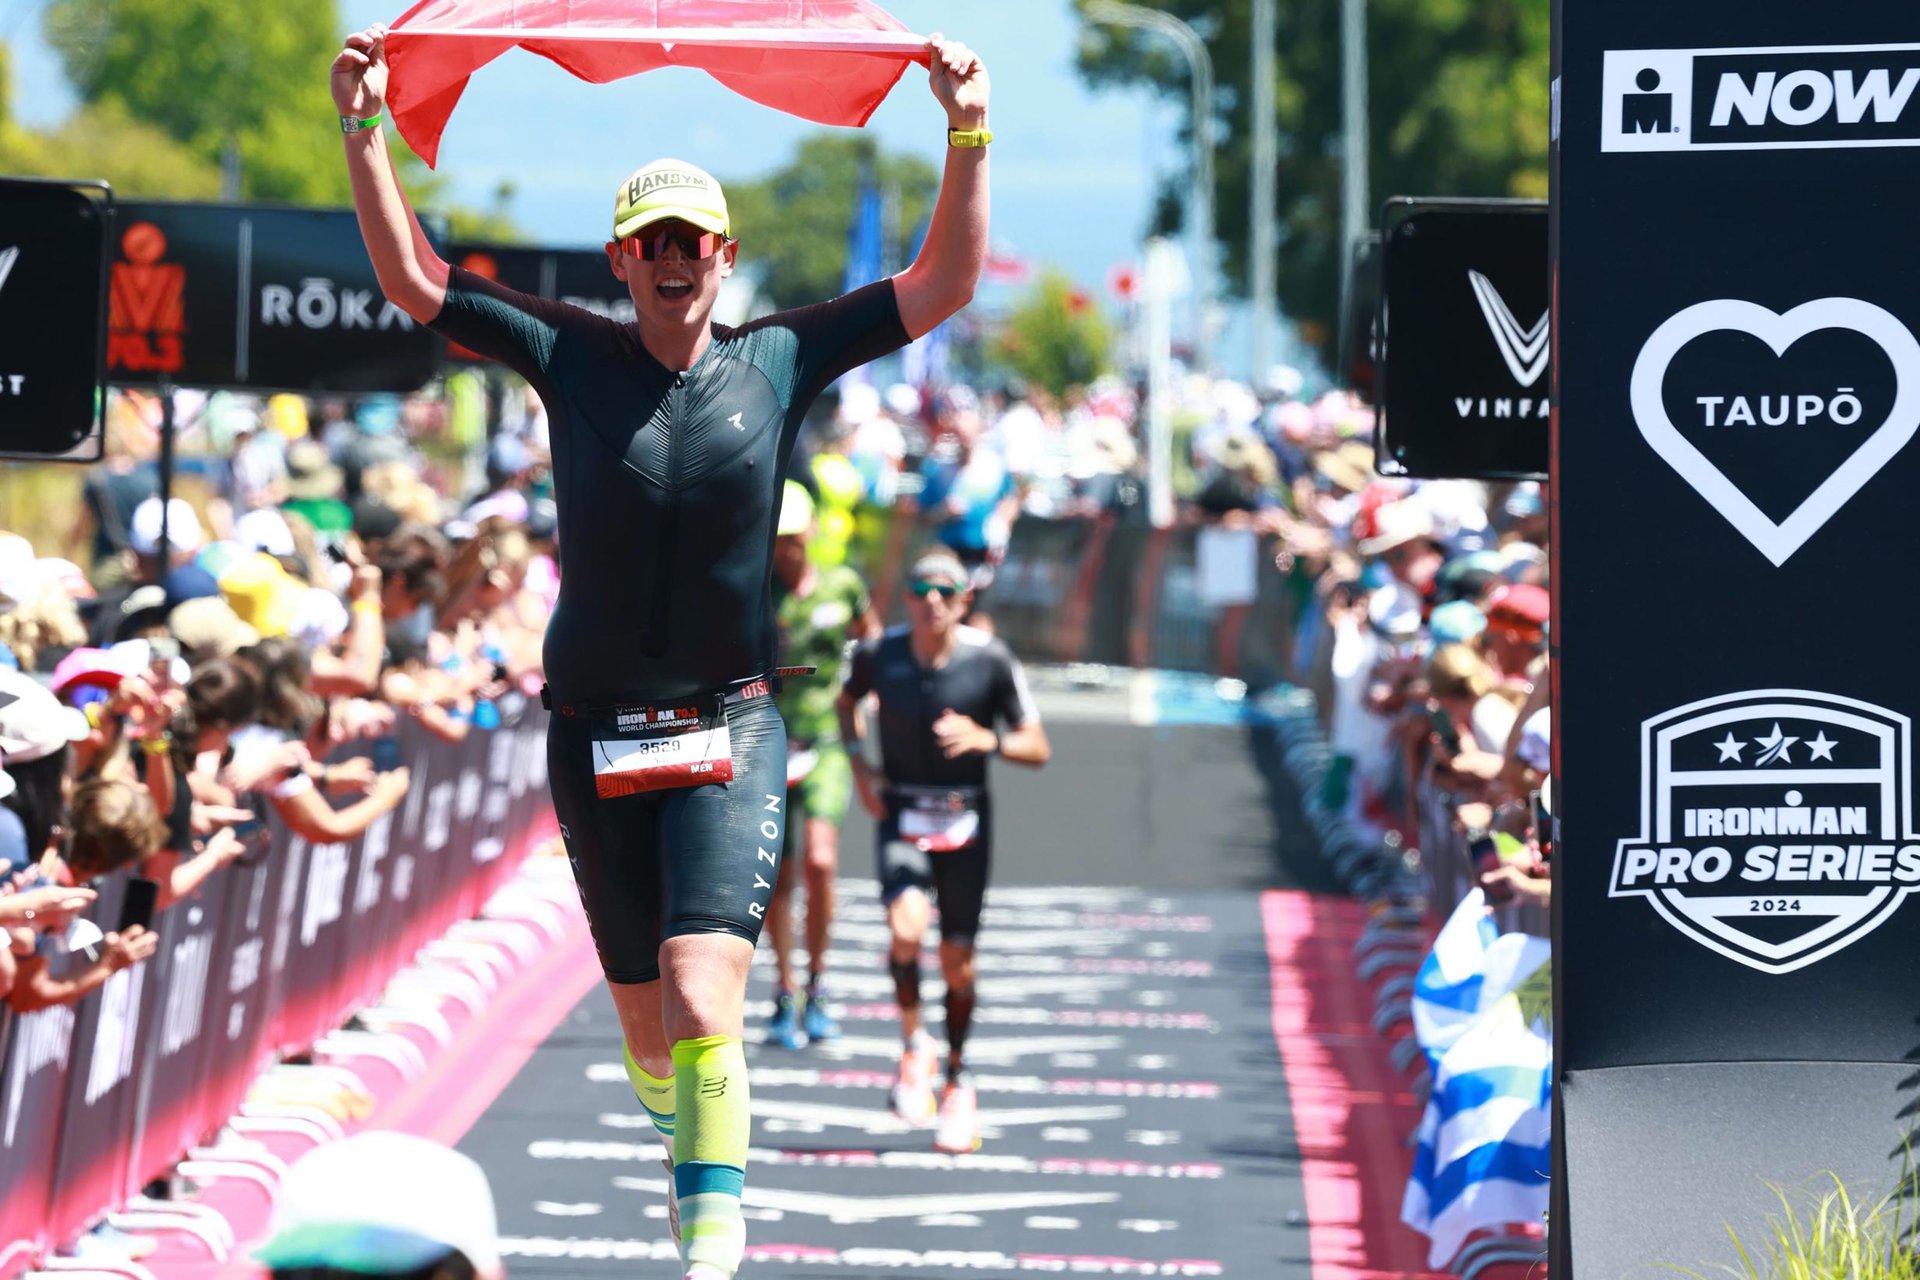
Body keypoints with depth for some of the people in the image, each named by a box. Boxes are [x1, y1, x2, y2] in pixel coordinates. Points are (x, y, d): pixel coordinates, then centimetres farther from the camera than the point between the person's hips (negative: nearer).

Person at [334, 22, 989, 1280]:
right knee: (647, 1024, 10)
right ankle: (689, 1123, 41)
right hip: (597, 737, 2)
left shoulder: (779, 360, 1)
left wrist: (968, 135, -6)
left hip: (730, 729, -2)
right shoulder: (574, 358, 2)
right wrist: (364, 130, -6)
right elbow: (413, 278, 2)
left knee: (702, 1000, -19)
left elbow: (946, 281, 3)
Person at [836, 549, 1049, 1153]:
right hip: (901, 813, 0)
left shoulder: (991, 660, -11)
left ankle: (957, 1079, 28)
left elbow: (1037, 749, -6)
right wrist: (858, 763, 2)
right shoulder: (878, 654, -7)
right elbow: (847, 701, 16)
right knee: (906, 928, -25)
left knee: (957, 960, 6)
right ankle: (914, 1046, 1)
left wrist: (985, 739, -24)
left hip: (965, 821, 0)